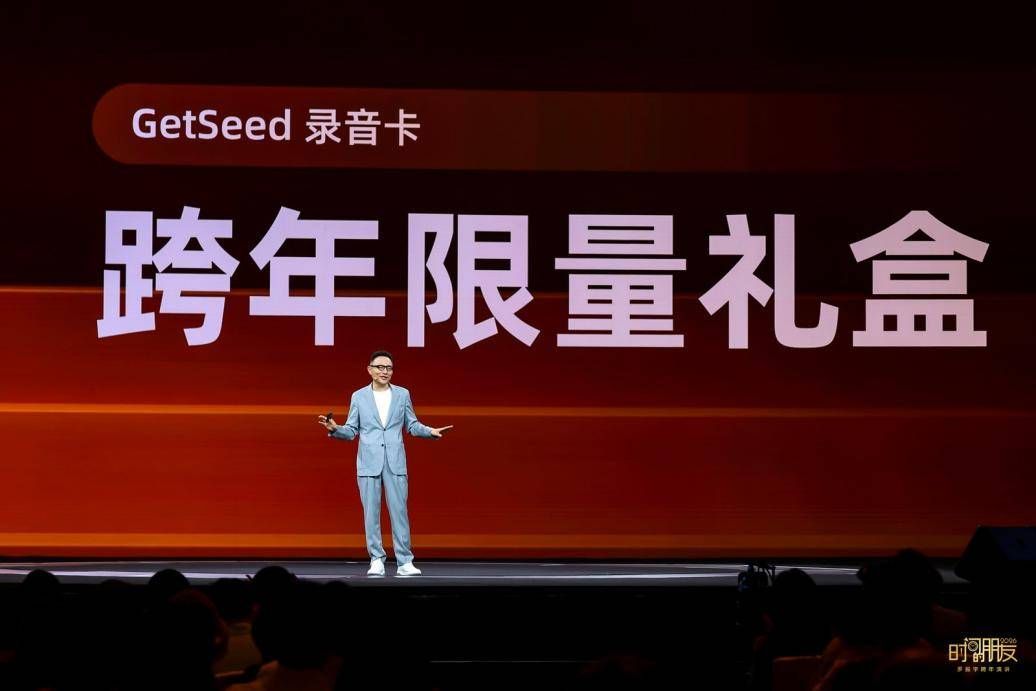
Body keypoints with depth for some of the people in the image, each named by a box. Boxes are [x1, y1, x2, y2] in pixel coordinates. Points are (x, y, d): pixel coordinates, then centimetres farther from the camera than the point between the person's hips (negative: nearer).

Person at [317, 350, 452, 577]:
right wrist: (335, 429, -15)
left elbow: (412, 425, 9)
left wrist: (430, 431, -8)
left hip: (395, 462, 0)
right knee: (371, 513, 1)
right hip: (368, 462, 0)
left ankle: (404, 562, 0)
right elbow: (351, 431, 5)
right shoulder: (359, 396, 5)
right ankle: (376, 560, 7)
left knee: (399, 511, -2)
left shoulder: (402, 394, 7)